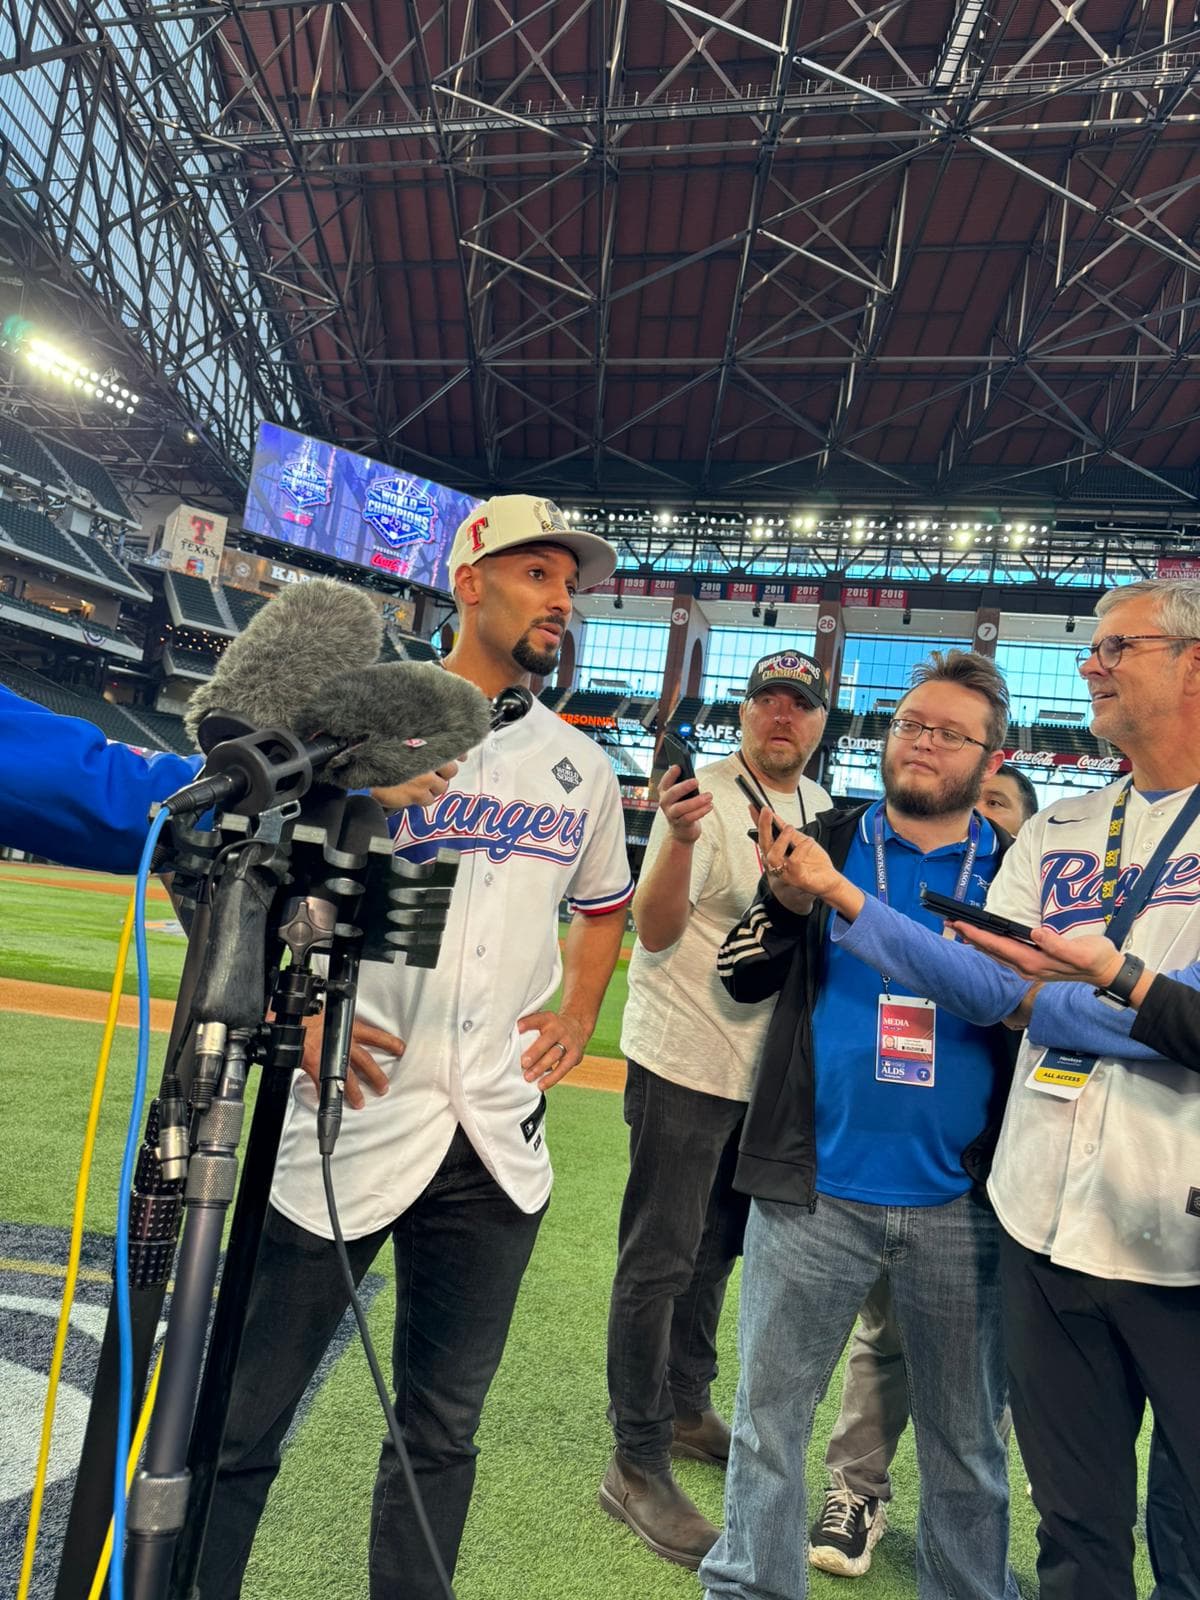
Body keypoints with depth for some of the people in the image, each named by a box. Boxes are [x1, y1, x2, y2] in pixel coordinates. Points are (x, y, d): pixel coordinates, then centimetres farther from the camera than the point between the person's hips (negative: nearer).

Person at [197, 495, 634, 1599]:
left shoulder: (582, 765, 11)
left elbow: (603, 905, 24)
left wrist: (578, 1015, 9)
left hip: (501, 1143, 4)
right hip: (347, 1117, -3)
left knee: (443, 1429, 17)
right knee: (239, 1422, 7)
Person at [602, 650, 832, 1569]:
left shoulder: (824, 811, 8)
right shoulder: (705, 794, -13)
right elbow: (654, 931, -23)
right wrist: (681, 838, -36)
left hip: (768, 1068, 7)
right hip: (685, 1061, -7)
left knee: (717, 1248, 21)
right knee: (658, 1260, 1)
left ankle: (688, 1408, 41)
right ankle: (638, 1467, 17)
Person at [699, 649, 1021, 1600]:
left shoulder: (1017, 871, 2)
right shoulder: (824, 842, 1)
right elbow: (746, 979, -3)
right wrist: (787, 903, -20)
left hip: (961, 1205, 1)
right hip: (814, 1190, 0)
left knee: (968, 1442, 19)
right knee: (770, 1414, 14)